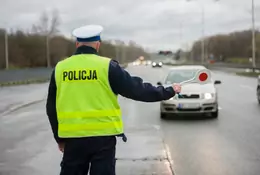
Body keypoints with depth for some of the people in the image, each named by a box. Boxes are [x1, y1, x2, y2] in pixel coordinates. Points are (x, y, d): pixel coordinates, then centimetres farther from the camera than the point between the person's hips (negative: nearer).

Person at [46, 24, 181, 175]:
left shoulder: (60, 68, 5)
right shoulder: (107, 66, -6)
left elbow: (52, 107, 10)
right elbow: (136, 89, -3)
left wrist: (59, 138, 21)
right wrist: (168, 92, 11)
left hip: (72, 136, 3)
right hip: (102, 136, -3)